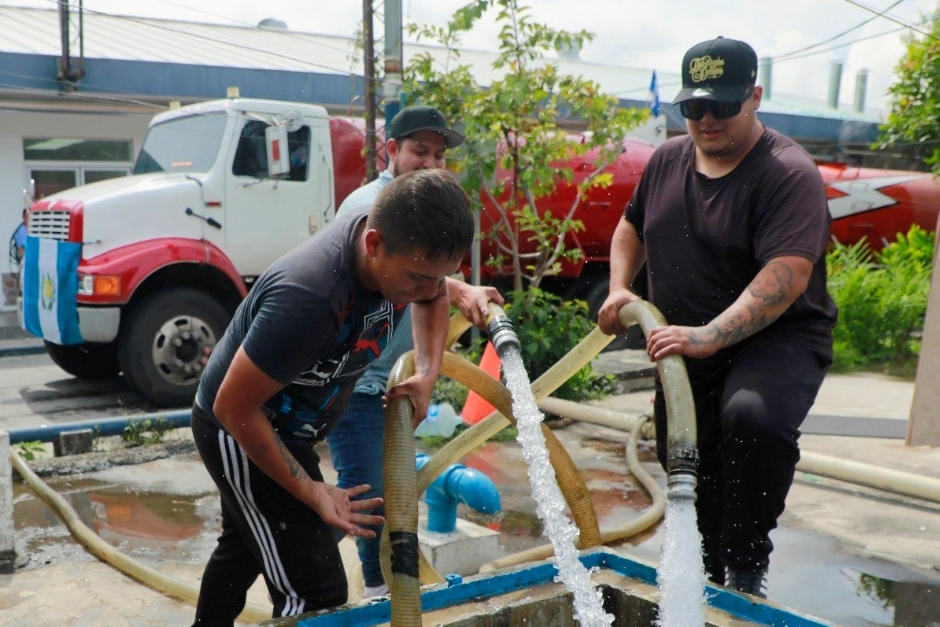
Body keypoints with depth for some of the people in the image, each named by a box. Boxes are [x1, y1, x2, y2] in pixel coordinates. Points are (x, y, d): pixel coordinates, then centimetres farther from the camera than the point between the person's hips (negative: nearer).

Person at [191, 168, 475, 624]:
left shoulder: (404, 250, -17)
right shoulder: (308, 300, -41)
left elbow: (434, 299, 8)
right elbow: (233, 408, -30)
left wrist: (427, 375, -8)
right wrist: (311, 492, -25)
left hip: (284, 426, 9)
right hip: (238, 432, -9)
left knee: (242, 550, 29)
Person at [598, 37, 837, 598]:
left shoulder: (789, 173, -17)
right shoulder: (668, 160, 5)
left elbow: (787, 274, -29)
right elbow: (632, 227, 21)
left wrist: (711, 334, -40)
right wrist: (620, 288, 2)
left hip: (777, 337, -6)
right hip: (686, 346, 7)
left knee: (752, 416, -37)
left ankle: (746, 569, -18)